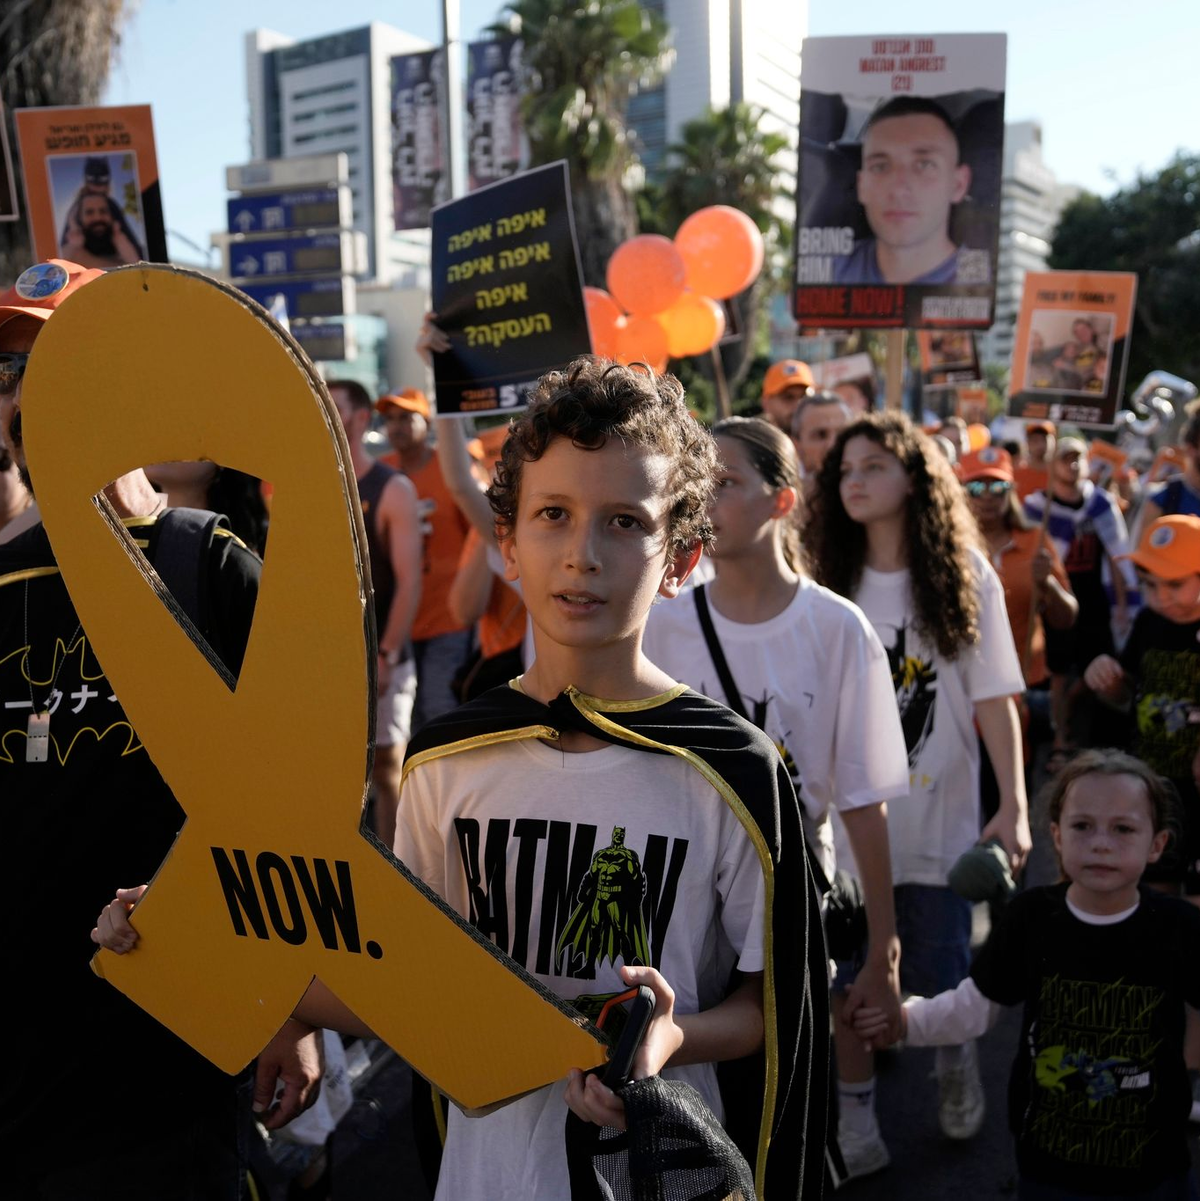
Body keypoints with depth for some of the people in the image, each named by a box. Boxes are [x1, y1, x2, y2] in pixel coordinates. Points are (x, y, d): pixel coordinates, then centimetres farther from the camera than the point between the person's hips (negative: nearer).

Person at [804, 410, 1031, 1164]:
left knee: (940, 973, 10)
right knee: (849, 970, 9)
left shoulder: (965, 577, -4)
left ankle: (957, 1066, 41)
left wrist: (1014, 805, -13)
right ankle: (856, 1104, 29)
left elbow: (994, 698, -7)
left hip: (939, 815, -1)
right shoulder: (829, 580, 1)